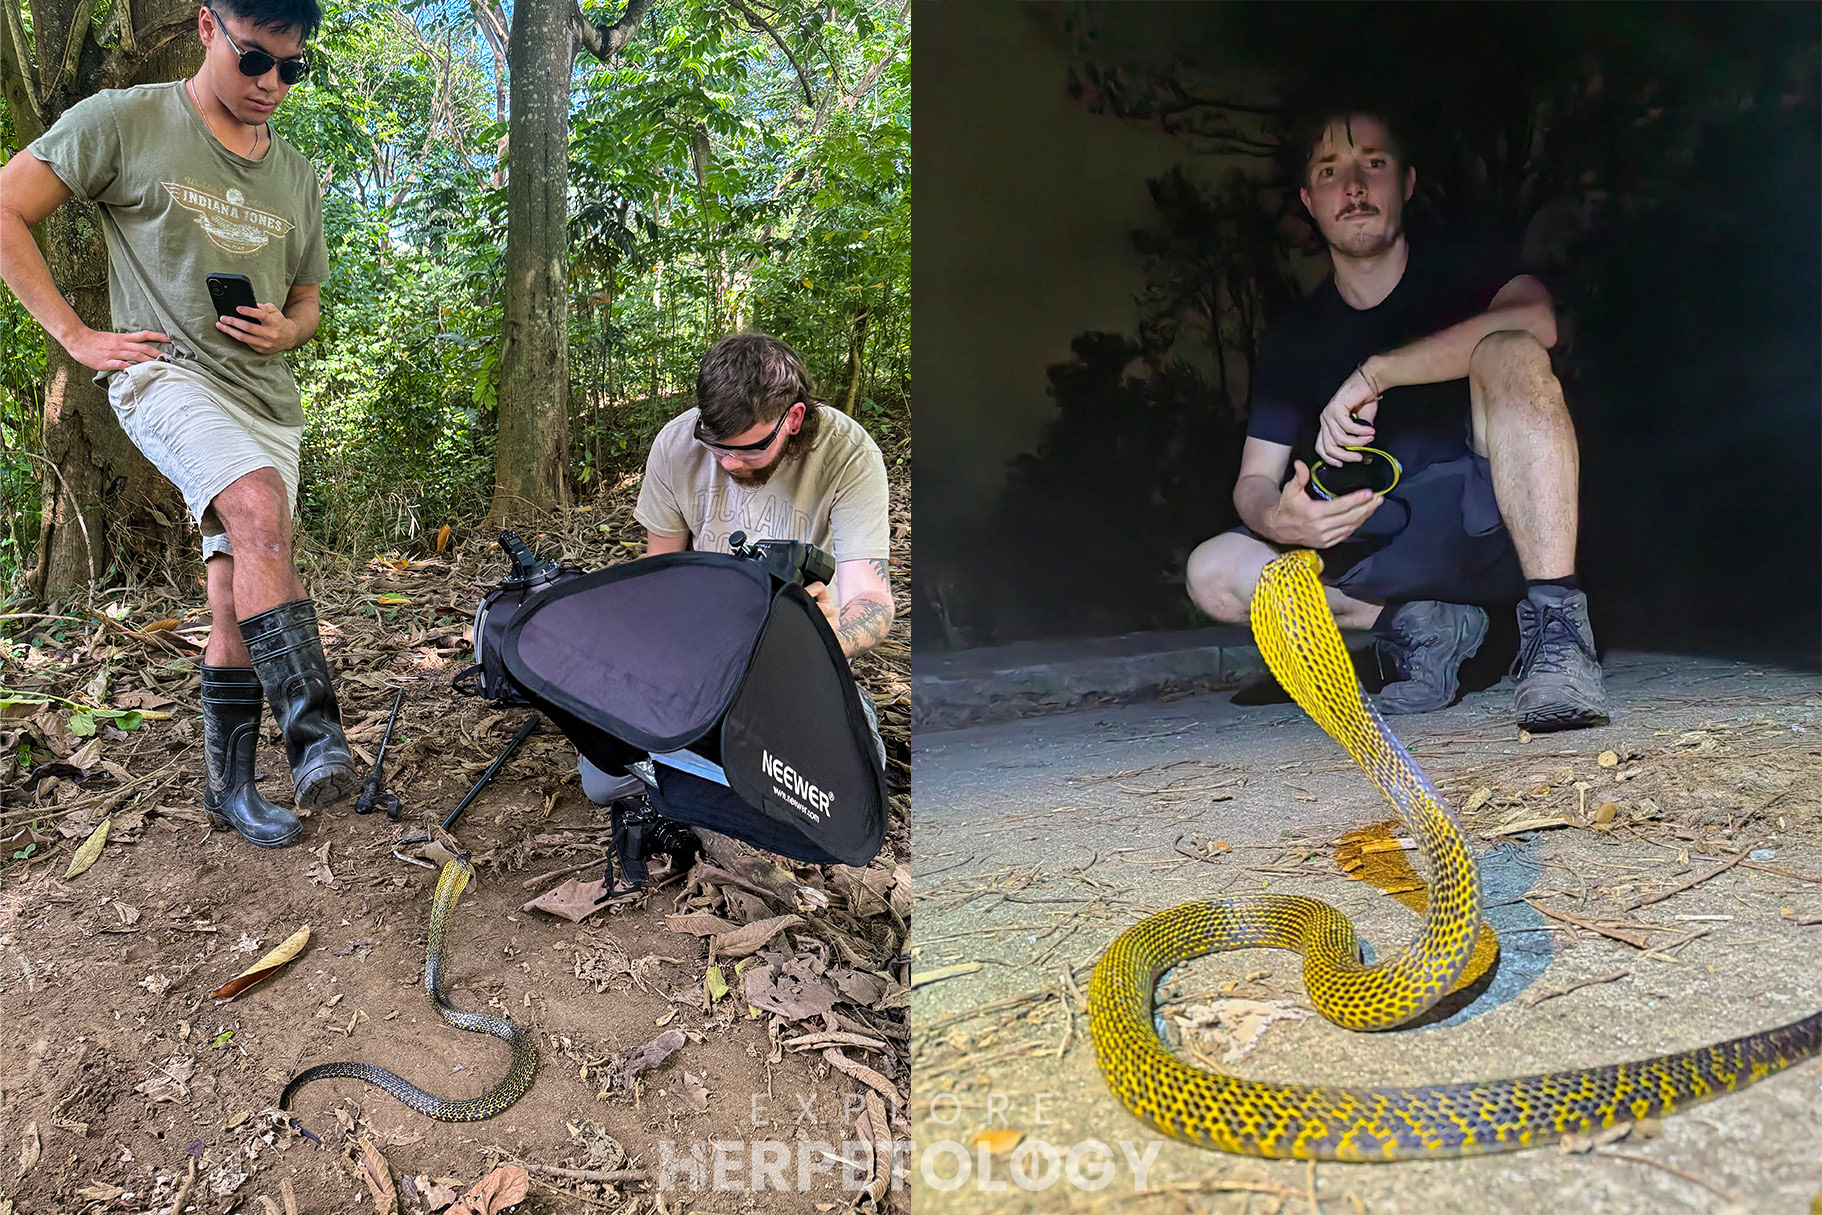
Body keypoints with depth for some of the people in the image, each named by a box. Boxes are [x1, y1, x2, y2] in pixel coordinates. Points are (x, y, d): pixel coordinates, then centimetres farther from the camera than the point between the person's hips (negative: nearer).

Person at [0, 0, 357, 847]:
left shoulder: (296, 179, 16)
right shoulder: (125, 121, 2)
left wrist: (287, 330, 0)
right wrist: (77, 335, -6)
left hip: (268, 398, 5)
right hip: (166, 374, -5)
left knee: (238, 600, 4)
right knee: (260, 513, -33)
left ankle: (230, 787, 15)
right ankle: (314, 732, -35)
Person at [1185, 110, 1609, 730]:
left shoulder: (1460, 267, 1)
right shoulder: (1293, 336, 7)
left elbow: (1536, 320, -24)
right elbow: (1254, 481, 3)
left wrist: (1374, 374, -26)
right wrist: (1278, 522, -23)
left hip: (1498, 523, -3)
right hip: (1381, 549, 3)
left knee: (1509, 354, -31)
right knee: (1213, 571, -15)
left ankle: (1556, 627, -36)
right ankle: (1419, 625, -10)